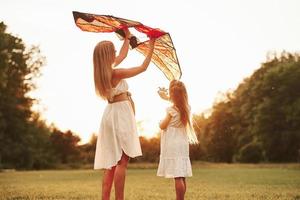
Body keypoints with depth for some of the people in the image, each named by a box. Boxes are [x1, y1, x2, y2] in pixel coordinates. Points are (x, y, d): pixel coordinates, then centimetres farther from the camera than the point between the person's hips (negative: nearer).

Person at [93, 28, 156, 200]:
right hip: (121, 113, -9)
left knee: (112, 163, 8)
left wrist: (127, 37, 36)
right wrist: (151, 46, 3)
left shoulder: (104, 71, 10)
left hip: (111, 114, 9)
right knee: (122, 160, -10)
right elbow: (143, 67, -6)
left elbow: (123, 56, 26)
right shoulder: (116, 73, -14)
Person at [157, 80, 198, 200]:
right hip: (182, 145, 8)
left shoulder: (171, 110, -12)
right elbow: (177, 101, 32)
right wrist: (166, 97, 45)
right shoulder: (186, 108, 8)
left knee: (177, 177, -10)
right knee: (181, 177, 10)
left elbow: (162, 126, -4)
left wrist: (160, 121, 18)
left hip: (172, 146, -8)